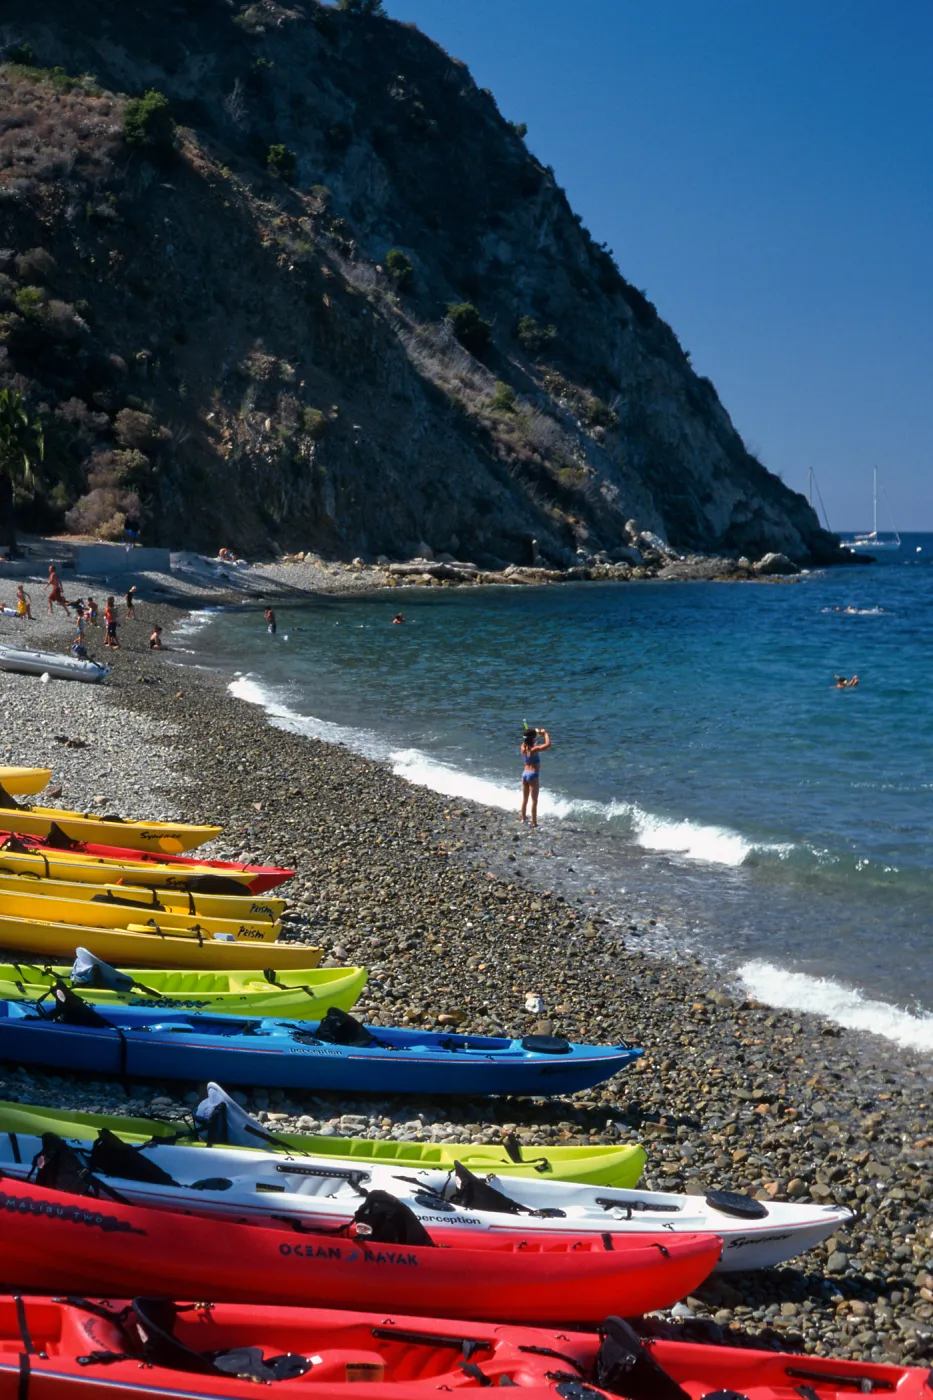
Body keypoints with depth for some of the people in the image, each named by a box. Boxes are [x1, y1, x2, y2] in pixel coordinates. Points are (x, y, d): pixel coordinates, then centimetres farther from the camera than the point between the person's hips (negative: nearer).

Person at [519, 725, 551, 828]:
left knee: (524, 799, 17)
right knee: (534, 800, 0)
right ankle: (534, 822, 1)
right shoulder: (534, 749, -21)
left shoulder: (523, 747, -1)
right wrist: (545, 733, -10)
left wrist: (537, 732, 12)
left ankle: (523, 819, 25)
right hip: (533, 775, -7)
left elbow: (526, 740, 21)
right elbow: (548, 744, -25)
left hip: (525, 773, 7)